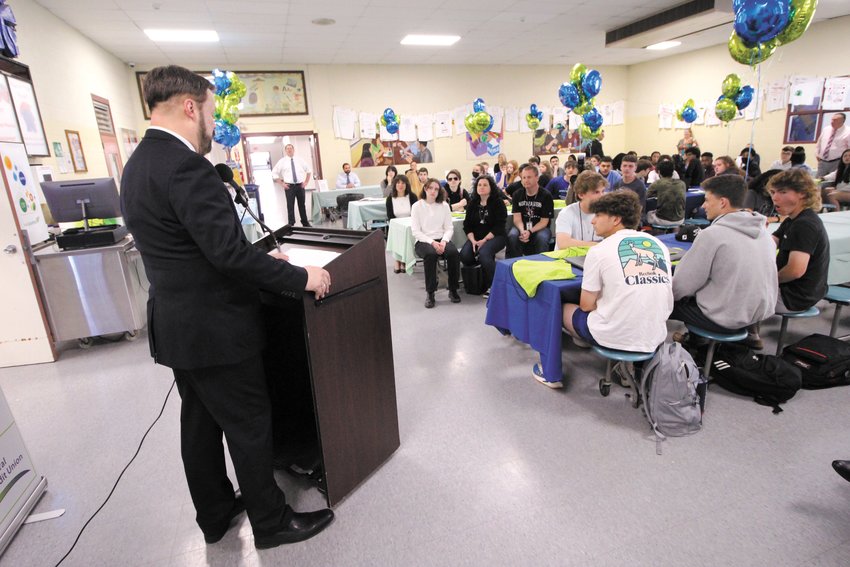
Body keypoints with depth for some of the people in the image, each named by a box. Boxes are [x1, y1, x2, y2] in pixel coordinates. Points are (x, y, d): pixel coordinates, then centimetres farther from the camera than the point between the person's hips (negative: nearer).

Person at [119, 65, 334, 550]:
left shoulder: (139, 164, 10)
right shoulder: (185, 166, -22)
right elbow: (229, 252, -27)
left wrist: (260, 258, 13)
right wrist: (301, 278, -18)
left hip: (178, 324, 10)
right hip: (215, 328, -10)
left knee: (200, 422, 20)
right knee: (250, 426, 6)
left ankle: (216, 514, 39)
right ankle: (272, 522, 25)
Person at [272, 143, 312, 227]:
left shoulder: (299, 160, 8)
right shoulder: (282, 161, 2)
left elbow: (308, 170, 18)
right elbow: (274, 173, 4)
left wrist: (306, 182, 9)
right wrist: (282, 183, -2)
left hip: (300, 185, 2)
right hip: (289, 186, -2)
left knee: (302, 205, 9)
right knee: (290, 206, -4)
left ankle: (305, 223, 19)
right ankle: (291, 224, 2)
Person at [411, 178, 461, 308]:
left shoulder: (444, 205, 10)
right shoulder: (417, 206, 2)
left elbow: (449, 228, 5)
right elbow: (415, 231, -5)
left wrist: (444, 241, -15)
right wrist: (432, 242, -18)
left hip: (441, 239, 3)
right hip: (423, 241, -2)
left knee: (453, 252, -30)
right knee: (430, 254, -36)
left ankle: (453, 290, -13)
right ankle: (430, 293, -25)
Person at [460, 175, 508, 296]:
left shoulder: (498, 203, -3)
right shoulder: (472, 203, 11)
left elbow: (499, 226, -10)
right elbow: (467, 225, 7)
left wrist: (484, 240, -18)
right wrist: (473, 240, -10)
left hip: (495, 237, -4)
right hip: (476, 237, 5)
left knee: (483, 253, -34)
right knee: (464, 256, -23)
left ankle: (493, 286, -19)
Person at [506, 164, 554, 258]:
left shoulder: (546, 196, -5)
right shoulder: (517, 194, 4)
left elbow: (544, 221, -7)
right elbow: (517, 218, -2)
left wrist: (530, 232, -25)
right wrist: (522, 231, -24)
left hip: (540, 228, -2)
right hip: (522, 227, 2)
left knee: (542, 238, -35)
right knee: (512, 236, -30)